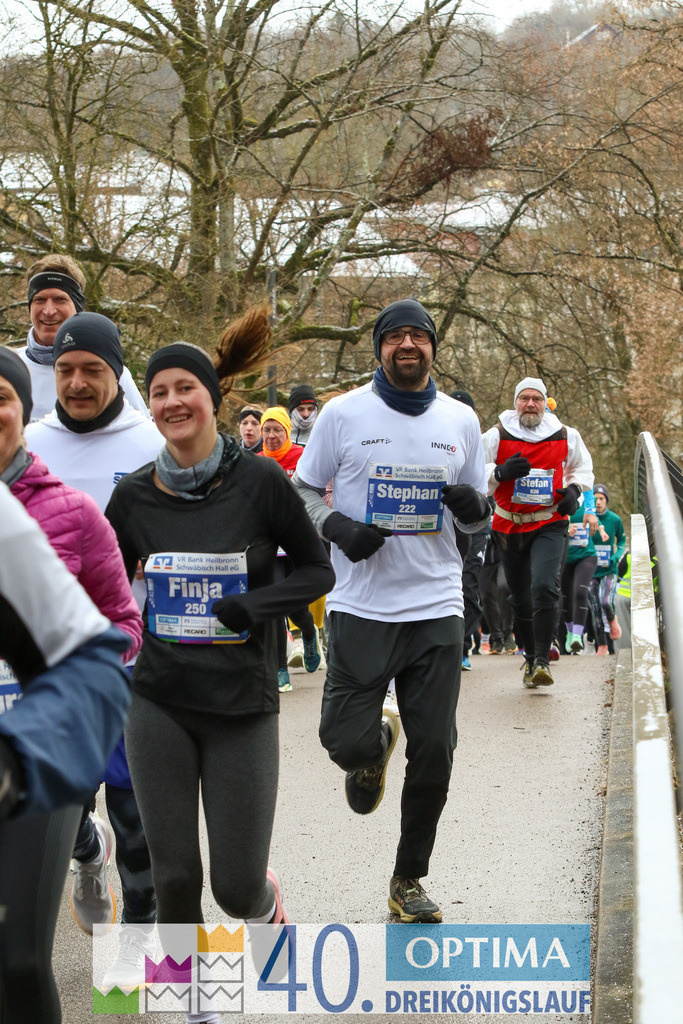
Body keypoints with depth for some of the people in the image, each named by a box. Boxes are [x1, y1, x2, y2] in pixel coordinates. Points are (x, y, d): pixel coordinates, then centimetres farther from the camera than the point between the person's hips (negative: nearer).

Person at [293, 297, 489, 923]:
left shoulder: (461, 421, 8)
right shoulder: (343, 414, 0)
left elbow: (479, 517, 16)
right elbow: (303, 490, 6)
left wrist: (476, 507, -8)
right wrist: (338, 527, -13)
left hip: (437, 608, 2)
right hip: (361, 608, -2)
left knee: (434, 753, 2)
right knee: (345, 741, -8)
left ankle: (410, 878, 19)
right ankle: (375, 747, 31)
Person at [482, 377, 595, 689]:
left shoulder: (566, 437, 2)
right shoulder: (496, 436, -3)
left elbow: (583, 467, 21)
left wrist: (574, 489, 1)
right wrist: (501, 472, -20)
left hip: (549, 526, -1)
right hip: (508, 526, 1)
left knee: (544, 588, -22)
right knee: (520, 598, 10)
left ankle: (542, 660, -18)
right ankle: (530, 657, 29)